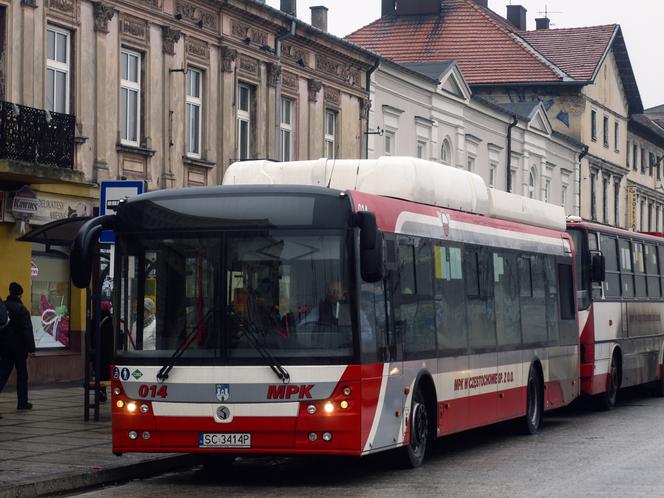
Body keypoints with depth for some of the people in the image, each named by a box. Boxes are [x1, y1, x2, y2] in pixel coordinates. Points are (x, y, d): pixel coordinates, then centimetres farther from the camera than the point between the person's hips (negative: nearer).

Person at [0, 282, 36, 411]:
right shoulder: (21, 309, -14)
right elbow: (27, 330, -18)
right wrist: (30, 348, -17)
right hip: (19, 347, -4)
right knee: (22, 375, 8)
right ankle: (22, 402, 12)